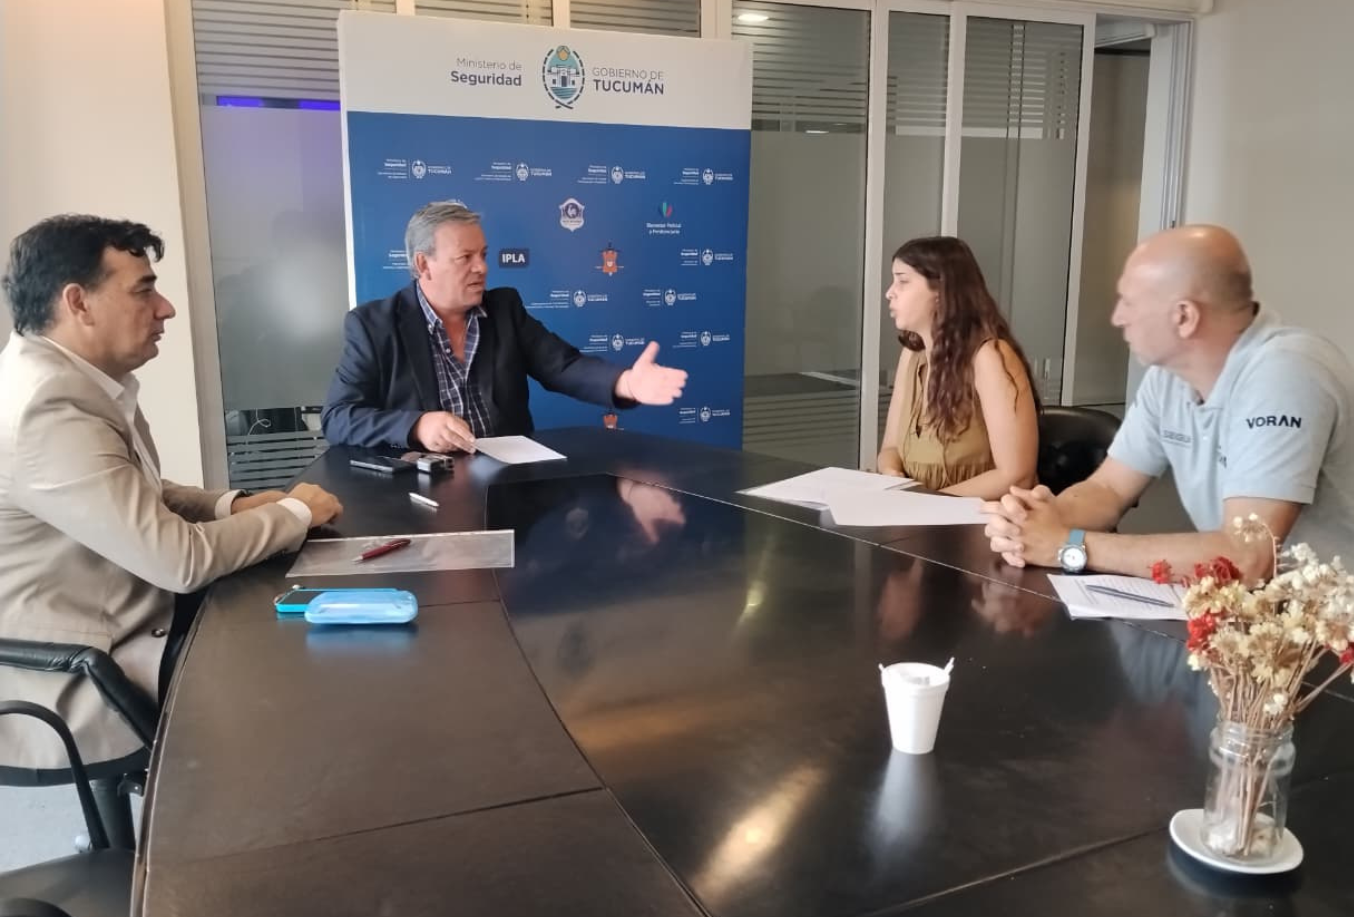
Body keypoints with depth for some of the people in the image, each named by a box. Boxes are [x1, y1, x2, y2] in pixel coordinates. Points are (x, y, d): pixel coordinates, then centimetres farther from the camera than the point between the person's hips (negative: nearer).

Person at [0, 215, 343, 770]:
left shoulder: (75, 379, 5)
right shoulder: (48, 407, -27)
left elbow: (140, 498, 17)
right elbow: (180, 559, -28)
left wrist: (233, 506, -1)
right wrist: (295, 512, -13)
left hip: (115, 633, 9)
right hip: (73, 691, -9)